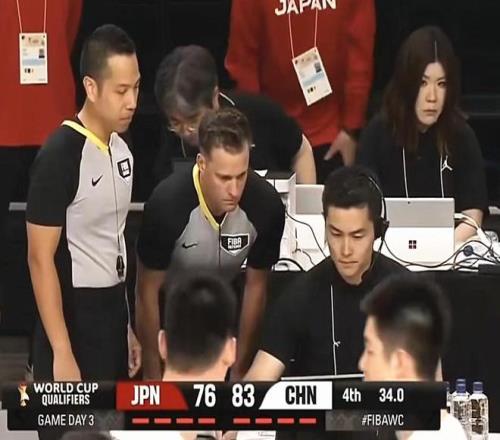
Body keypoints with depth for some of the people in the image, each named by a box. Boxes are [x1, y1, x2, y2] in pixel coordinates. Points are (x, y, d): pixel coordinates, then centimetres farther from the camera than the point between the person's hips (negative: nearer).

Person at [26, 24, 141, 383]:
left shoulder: (122, 147, 8)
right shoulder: (60, 155, -16)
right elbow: (41, 259, -16)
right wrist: (61, 353, -20)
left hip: (112, 313, 8)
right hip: (73, 317, -8)